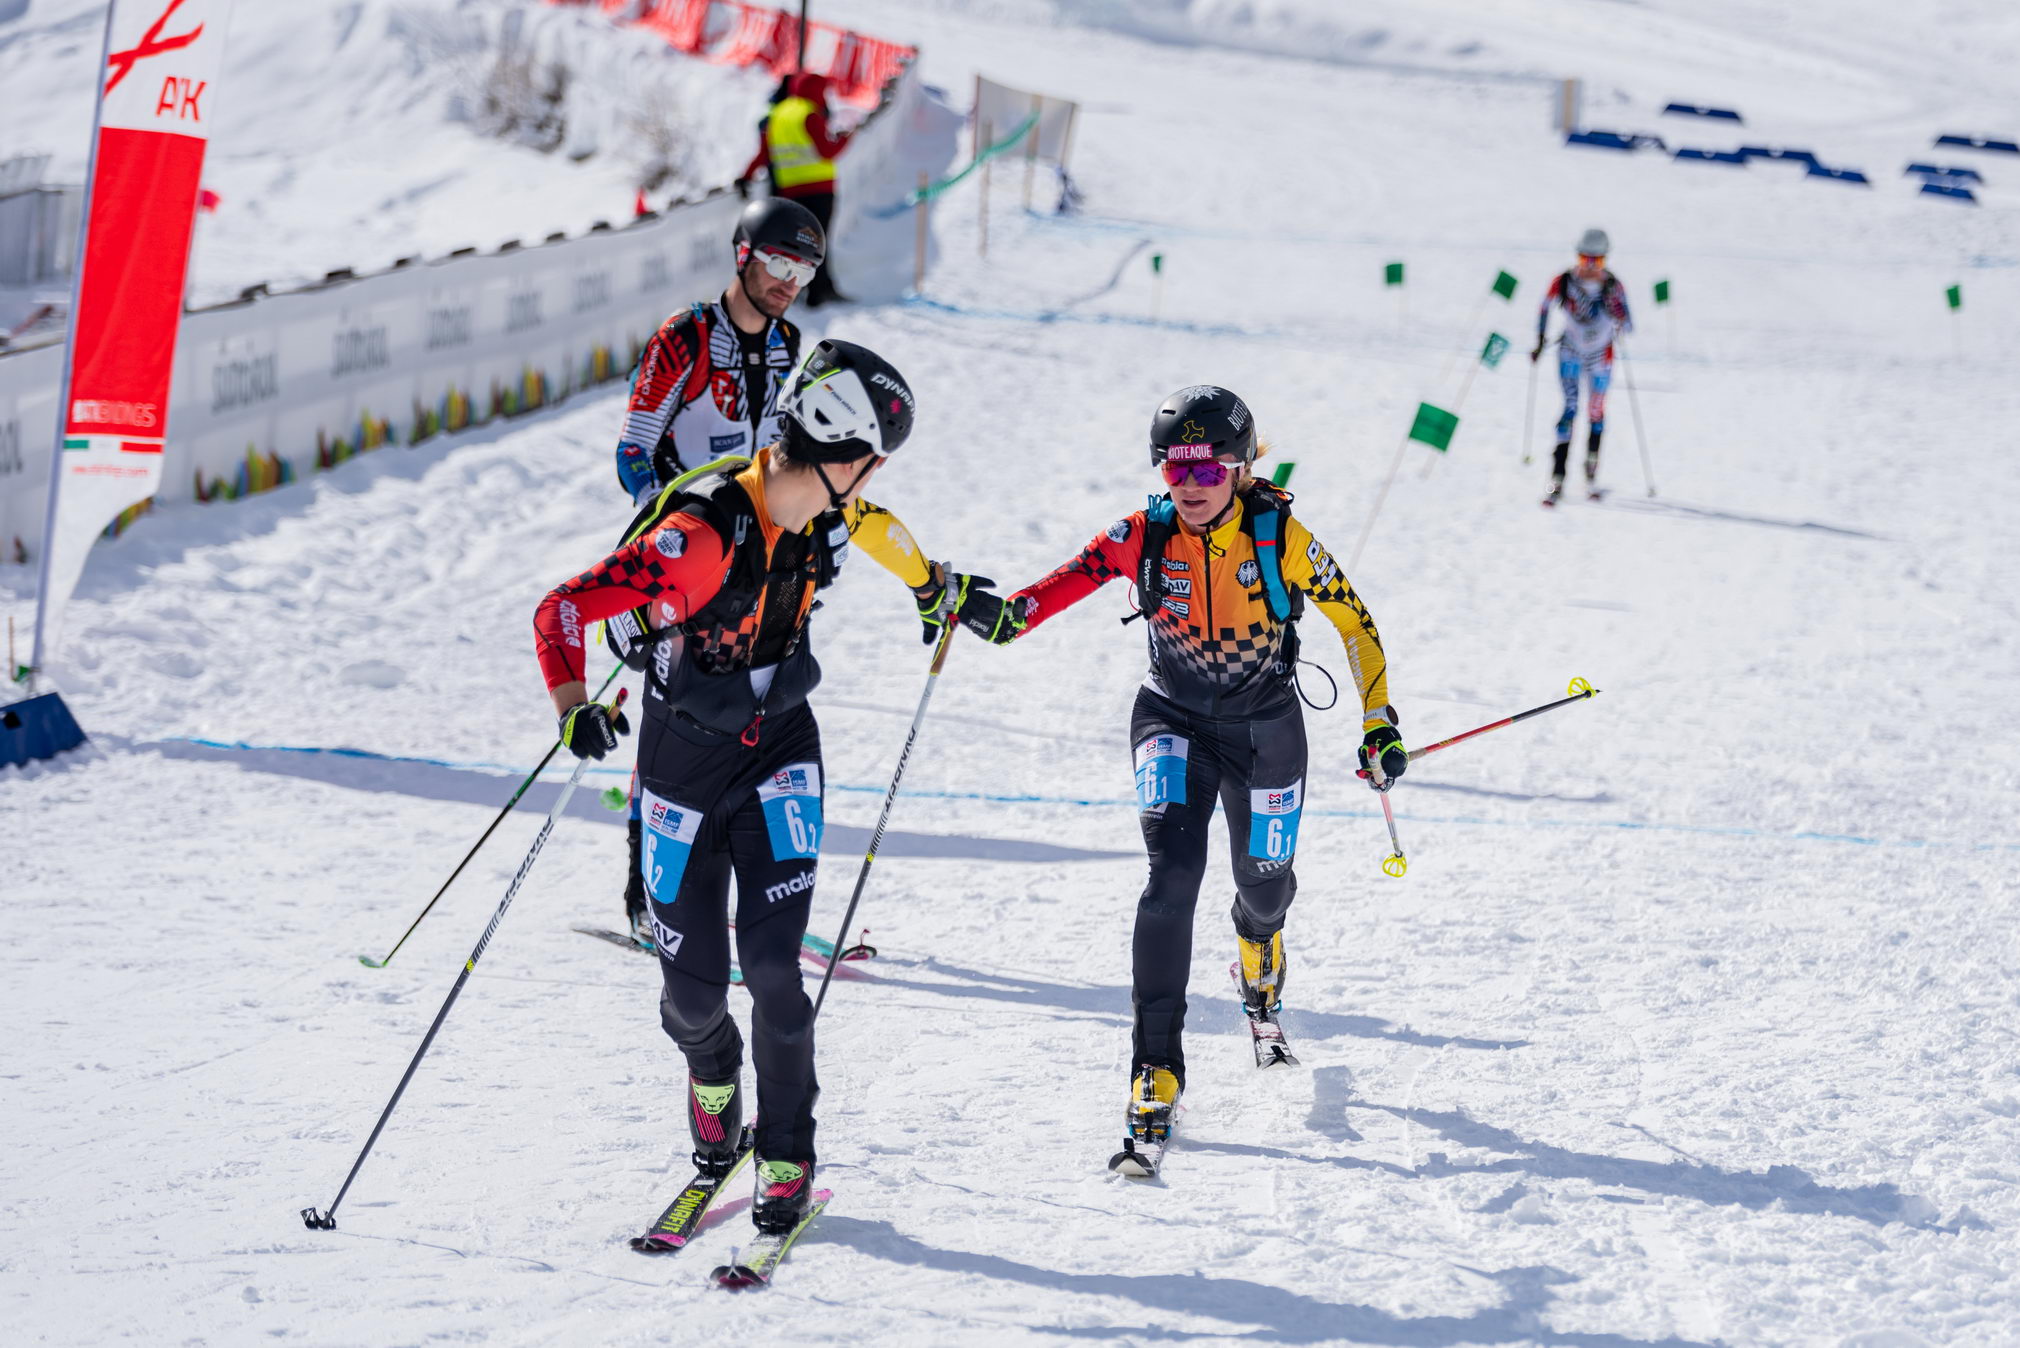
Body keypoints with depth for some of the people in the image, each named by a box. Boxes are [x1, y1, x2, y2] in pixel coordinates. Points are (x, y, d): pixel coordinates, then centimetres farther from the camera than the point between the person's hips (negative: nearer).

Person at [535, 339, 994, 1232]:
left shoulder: (833, 515, -10)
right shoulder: (700, 538, -30)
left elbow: (873, 525, 17)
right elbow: (562, 612, -29)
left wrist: (933, 585, 33)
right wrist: (574, 708, -44)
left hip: (781, 750, 3)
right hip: (685, 757, -3)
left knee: (772, 962, -11)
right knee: (694, 980, 0)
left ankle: (787, 1156, 5)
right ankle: (711, 1074, 37)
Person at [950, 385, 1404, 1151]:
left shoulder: (1280, 536, -18)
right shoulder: (1145, 537, -15)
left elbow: (1352, 621, -9)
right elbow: (1067, 583, -23)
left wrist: (1379, 725, -11)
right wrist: (1000, 615, -44)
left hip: (1264, 726, 1)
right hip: (1173, 721, -1)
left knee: (1264, 879, 17)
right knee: (1173, 872, -22)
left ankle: (1258, 944, 59)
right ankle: (1156, 1066, -20)